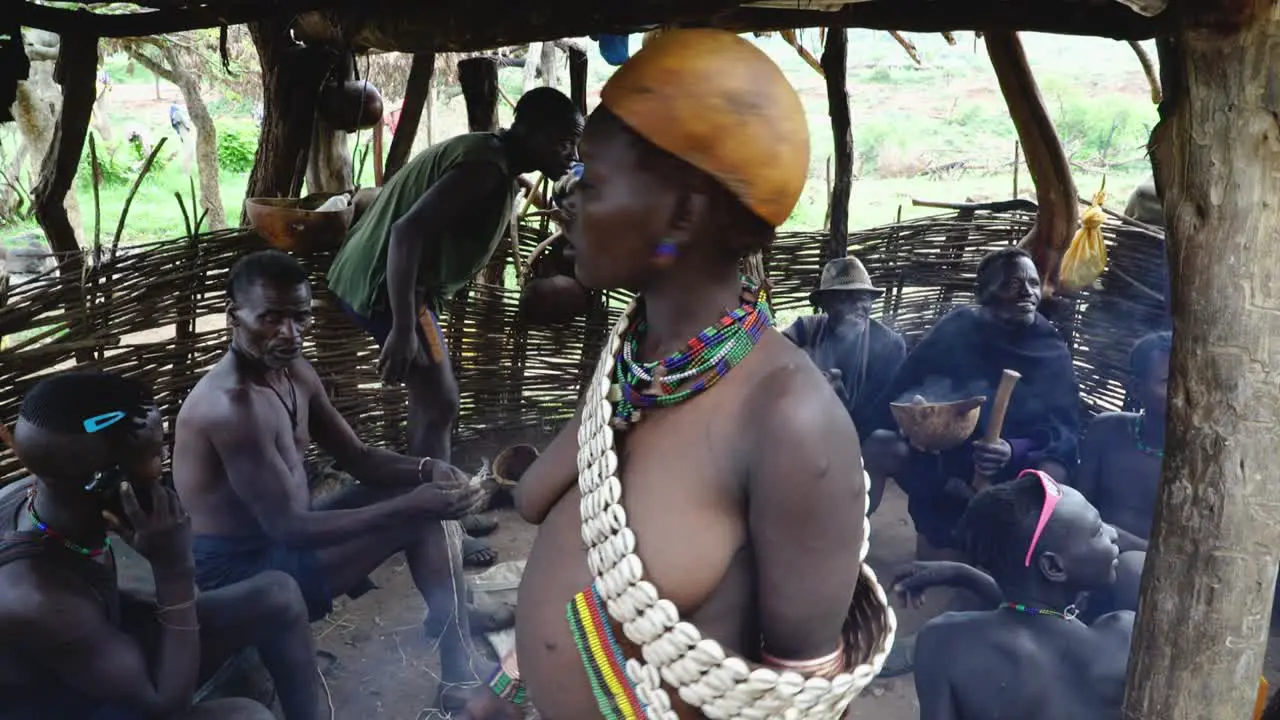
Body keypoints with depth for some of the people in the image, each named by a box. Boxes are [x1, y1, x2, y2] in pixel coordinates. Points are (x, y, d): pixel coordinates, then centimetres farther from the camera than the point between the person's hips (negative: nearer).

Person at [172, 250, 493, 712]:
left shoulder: (294, 372, 2)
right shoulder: (231, 406, -28)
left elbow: (358, 458, 8)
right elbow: (288, 526, -29)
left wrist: (426, 470, -12)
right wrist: (410, 505, -29)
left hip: (279, 537, 10)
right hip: (236, 570, -10)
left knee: (421, 502, 6)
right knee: (415, 517, -16)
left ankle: (460, 675, 7)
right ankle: (460, 682, -3)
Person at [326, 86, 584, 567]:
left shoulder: (493, 161, 10)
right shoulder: (486, 167, -22)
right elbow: (407, 231, -32)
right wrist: (403, 330, -34)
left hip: (390, 280, 10)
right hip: (384, 283, -10)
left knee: (435, 398, 17)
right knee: (439, 403, -5)